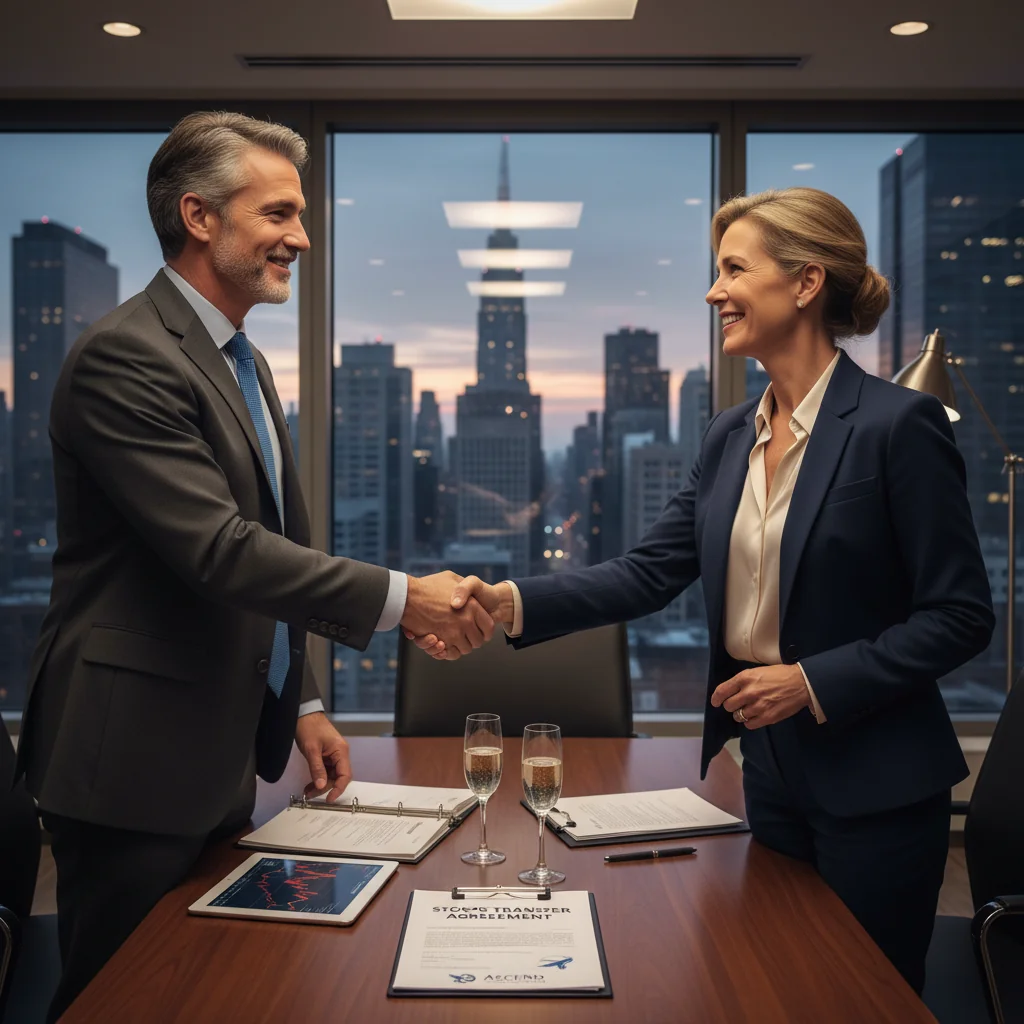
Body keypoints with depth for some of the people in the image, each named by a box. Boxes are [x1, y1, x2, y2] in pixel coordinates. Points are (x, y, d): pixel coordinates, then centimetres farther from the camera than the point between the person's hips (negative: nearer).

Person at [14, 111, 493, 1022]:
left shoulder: (244, 362, 14)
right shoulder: (127, 357, -17)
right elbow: (217, 547, -26)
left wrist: (299, 703, 14)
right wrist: (402, 598, -26)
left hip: (220, 758, 9)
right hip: (136, 768, -9)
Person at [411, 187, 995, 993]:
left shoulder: (901, 425, -15)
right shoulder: (730, 436, 6)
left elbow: (961, 616, -13)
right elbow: (652, 571, 1)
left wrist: (812, 683, -19)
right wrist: (513, 604, -10)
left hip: (875, 790, -6)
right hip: (770, 769, 6)